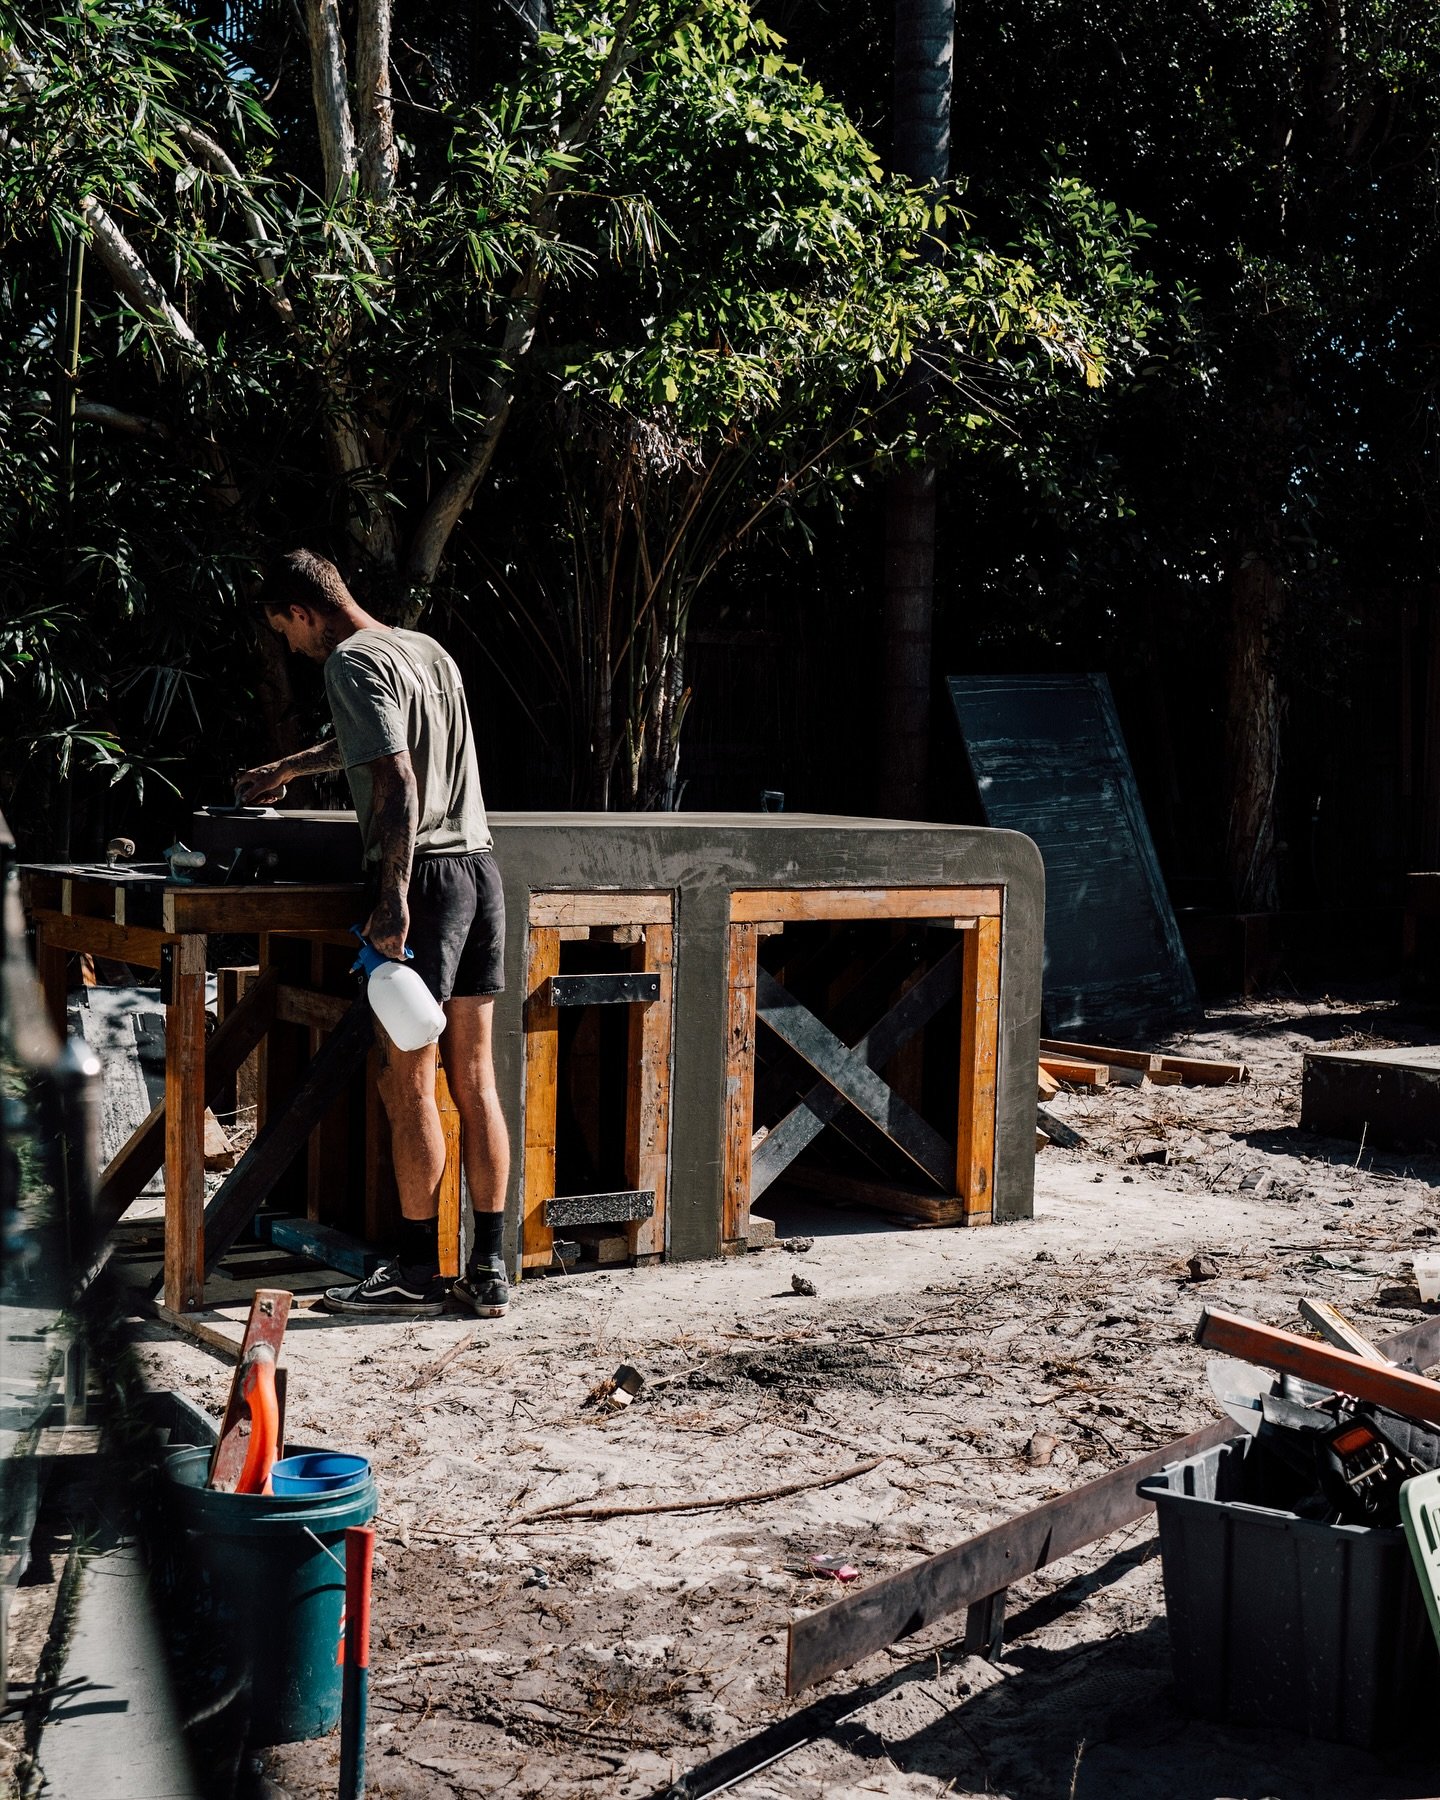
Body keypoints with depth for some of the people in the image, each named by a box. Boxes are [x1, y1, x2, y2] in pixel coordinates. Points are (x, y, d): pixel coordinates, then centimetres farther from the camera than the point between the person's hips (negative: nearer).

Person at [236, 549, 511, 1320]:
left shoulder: (352, 663, -7)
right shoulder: (427, 649, 19)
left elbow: (399, 781, -19)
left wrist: (393, 900, -21)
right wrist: (289, 768, 51)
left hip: (421, 871, -8)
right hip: (479, 864, 8)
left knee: (409, 1083, 0)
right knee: (474, 1079, 9)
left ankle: (417, 1272, 7)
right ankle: (488, 1271, 12)